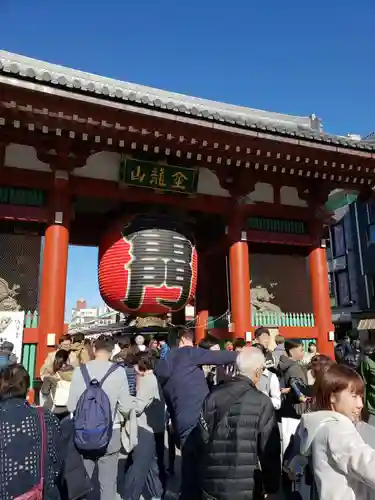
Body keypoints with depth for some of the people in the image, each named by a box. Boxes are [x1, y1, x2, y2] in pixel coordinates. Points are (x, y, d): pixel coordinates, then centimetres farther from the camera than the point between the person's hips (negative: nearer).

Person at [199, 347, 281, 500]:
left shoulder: (212, 396, -1)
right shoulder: (261, 402, -14)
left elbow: (202, 439, 7)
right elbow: (270, 450, -10)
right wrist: (272, 487, 3)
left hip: (211, 485, 4)